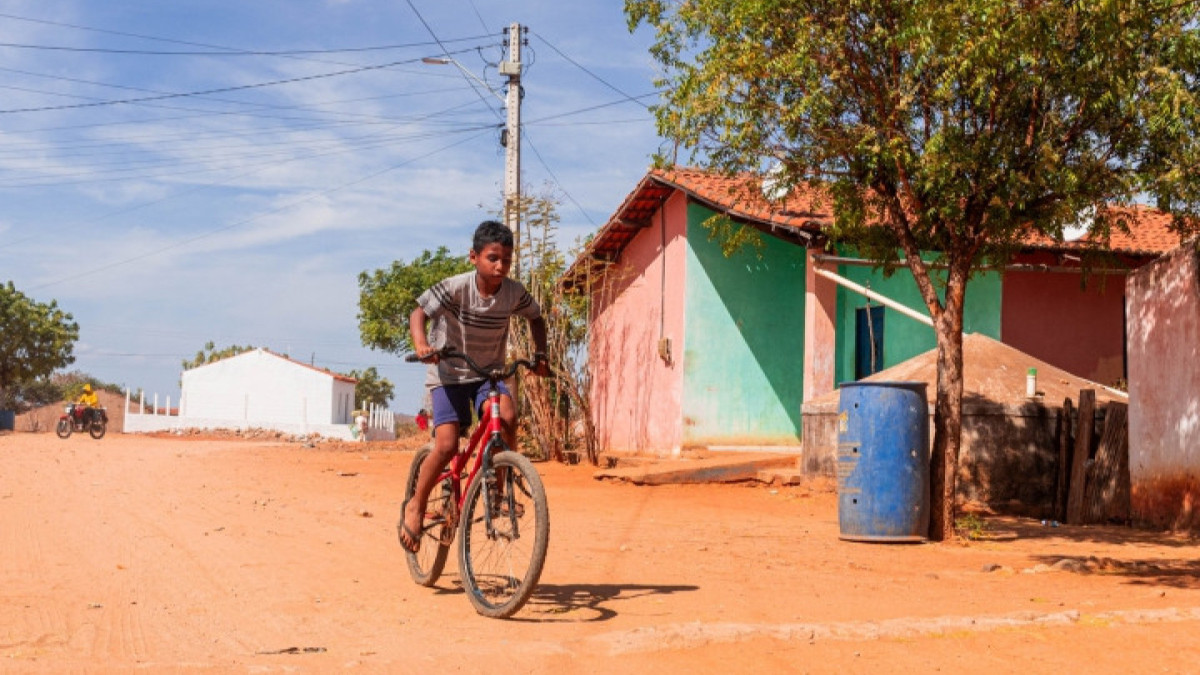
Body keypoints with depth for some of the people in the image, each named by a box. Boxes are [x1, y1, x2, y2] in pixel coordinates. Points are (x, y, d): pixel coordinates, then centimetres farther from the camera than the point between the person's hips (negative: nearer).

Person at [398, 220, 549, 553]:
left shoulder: (514, 293, -9)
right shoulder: (455, 287, -20)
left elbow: (536, 318, 9)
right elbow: (419, 313, -17)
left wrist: (540, 355, -4)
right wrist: (421, 344, -37)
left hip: (488, 372, 3)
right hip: (449, 373, -3)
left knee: (507, 416, -28)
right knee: (446, 445, -17)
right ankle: (415, 506, 6)